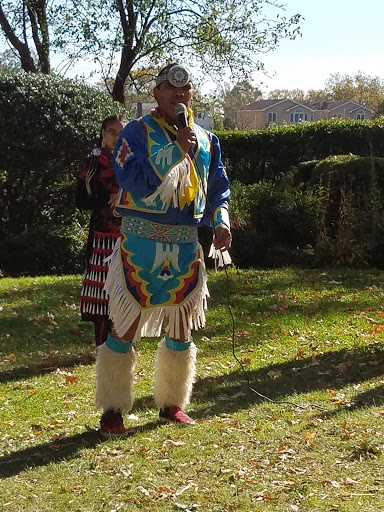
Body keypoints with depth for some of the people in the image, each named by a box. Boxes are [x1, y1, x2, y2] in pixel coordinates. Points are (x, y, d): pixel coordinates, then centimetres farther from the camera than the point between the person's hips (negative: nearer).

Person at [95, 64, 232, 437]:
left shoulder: (205, 140, 12)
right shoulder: (138, 132, -3)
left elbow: (218, 189, 16)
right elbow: (133, 179, -19)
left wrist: (220, 222, -2)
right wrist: (176, 149, -23)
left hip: (186, 246, 5)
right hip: (141, 245, -5)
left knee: (180, 330, 12)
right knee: (126, 327, -4)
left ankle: (172, 403, 27)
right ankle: (112, 410, 8)